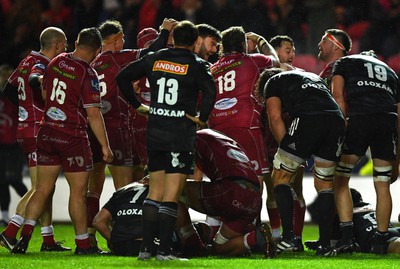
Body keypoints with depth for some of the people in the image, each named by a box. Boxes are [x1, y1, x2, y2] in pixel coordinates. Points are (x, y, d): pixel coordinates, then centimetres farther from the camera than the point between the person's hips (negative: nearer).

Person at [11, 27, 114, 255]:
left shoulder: (56, 63, 3)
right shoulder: (88, 74, -15)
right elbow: (93, 114, -16)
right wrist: (105, 146, -9)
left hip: (48, 132, 6)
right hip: (73, 137, -6)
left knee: (43, 189, 10)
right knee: (78, 192, 3)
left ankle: (25, 236, 0)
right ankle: (83, 244, 9)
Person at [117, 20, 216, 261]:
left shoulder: (154, 59, 8)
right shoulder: (196, 65, -5)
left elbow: (123, 77, 10)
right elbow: (210, 91, -22)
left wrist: (137, 105, 14)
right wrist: (202, 118, -9)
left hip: (155, 131, 4)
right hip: (182, 133, -4)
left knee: (155, 191, 12)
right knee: (171, 195, -3)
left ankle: (146, 247, 9)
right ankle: (164, 250, -5)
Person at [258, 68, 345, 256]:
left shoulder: (272, 82, 24)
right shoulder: (313, 77, 41)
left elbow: (275, 118, 8)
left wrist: (286, 148, 11)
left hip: (308, 120, -5)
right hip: (337, 119, 5)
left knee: (280, 177, 10)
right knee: (324, 184, 17)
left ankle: (288, 237, -2)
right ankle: (325, 245, 12)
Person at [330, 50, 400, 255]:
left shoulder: (344, 63, 24)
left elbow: (338, 96, 6)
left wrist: (343, 129, 1)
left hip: (359, 117, -3)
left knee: (341, 179, 7)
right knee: (382, 184, 12)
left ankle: (346, 236, -3)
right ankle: (381, 241, 13)